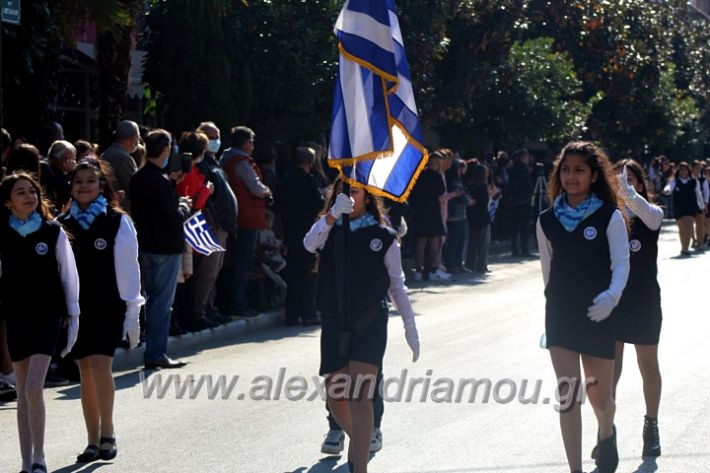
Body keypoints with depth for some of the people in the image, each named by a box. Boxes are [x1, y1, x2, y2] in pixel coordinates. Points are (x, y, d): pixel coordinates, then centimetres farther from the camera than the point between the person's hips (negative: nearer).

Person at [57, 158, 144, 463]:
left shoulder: (117, 222, -2)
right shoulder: (62, 224, 6)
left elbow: (128, 267, -1)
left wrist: (132, 312, -3)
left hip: (108, 306, -3)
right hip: (76, 307, 3)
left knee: (100, 364, -15)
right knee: (85, 371, 6)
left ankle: (107, 433, -3)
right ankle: (93, 440, 13)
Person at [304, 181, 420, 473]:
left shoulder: (382, 236, 2)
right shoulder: (328, 229, 7)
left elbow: (396, 285, 7)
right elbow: (309, 244, -17)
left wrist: (410, 327, 5)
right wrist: (333, 214, -32)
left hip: (370, 323, -3)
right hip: (334, 324, 3)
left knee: (360, 395, -16)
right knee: (336, 401, 9)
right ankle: (357, 441, 38)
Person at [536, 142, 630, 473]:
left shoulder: (609, 217, -6)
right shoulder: (547, 221, 4)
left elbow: (621, 263, -13)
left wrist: (612, 295, -30)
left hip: (597, 315, -2)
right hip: (560, 315, 2)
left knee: (600, 397, 9)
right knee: (568, 396, -4)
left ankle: (606, 434, 44)